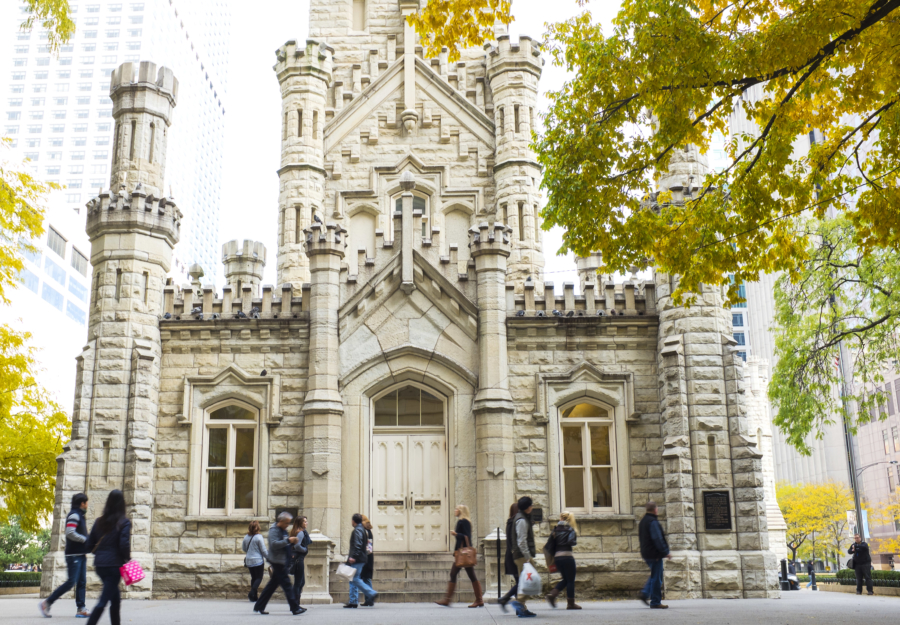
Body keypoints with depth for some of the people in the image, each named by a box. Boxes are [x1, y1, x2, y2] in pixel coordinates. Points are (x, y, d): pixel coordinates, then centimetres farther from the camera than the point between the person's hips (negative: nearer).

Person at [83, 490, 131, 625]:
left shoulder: (99, 521, 6)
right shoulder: (124, 522, -9)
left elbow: (89, 545, 8)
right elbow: (124, 545, -16)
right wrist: (127, 559, 0)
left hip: (99, 564, 6)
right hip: (114, 564, -6)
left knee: (115, 598, 19)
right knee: (103, 601, -5)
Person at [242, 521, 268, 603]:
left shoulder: (246, 537, 2)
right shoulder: (259, 537, -14)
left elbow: (244, 548, 16)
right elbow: (264, 551, -11)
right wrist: (269, 557, 3)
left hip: (249, 561, 6)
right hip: (258, 561, -6)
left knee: (253, 578, 14)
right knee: (259, 578, 2)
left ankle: (254, 597, 15)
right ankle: (252, 593, -17)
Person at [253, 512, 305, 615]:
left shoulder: (283, 530, 18)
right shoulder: (274, 530, -12)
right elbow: (274, 544, -25)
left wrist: (292, 541, 9)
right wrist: (288, 540, -27)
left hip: (283, 562, 10)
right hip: (278, 561, -10)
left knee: (272, 584, 12)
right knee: (286, 584, -8)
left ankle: (259, 607, 19)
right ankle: (295, 608, -7)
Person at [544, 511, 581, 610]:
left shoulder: (555, 530, 11)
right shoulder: (570, 529, -1)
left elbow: (550, 545, 8)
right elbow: (571, 542, -17)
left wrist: (552, 557, 16)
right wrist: (575, 542, 4)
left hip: (557, 557, 5)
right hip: (567, 556, -5)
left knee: (566, 579, 18)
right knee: (570, 580, 4)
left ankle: (552, 594, 2)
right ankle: (571, 603, 5)